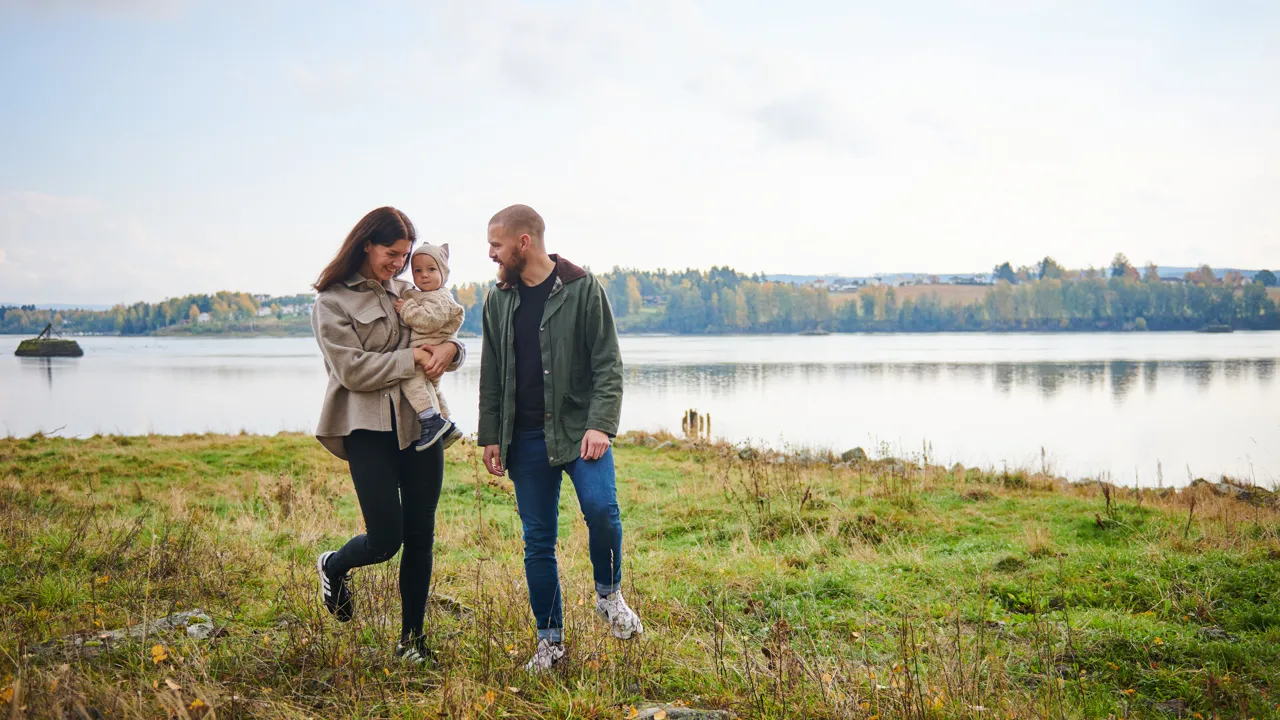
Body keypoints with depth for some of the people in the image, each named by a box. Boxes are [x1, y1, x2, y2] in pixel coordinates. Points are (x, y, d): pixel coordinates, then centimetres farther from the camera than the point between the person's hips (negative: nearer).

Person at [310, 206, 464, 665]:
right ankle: (333, 566, 28)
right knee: (385, 541, -7)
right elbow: (352, 370, -12)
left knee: (420, 536, 5)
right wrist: (413, 357, -13)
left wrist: (449, 349, -7)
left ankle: (412, 638, 19)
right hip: (369, 430, -5)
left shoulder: (407, 293, 14)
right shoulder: (332, 302, -2)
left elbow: (447, 343, 17)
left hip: (420, 423, 5)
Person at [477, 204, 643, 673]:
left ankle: (609, 594, 4)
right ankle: (550, 640, 17)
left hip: (580, 427, -4)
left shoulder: (582, 289, -4)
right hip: (526, 437, 4)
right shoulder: (499, 299, 10)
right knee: (537, 541, 5)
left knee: (600, 507, -24)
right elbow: (491, 374, 14)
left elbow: (607, 364, -6)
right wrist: (490, 436, 9)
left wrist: (600, 424, -17)